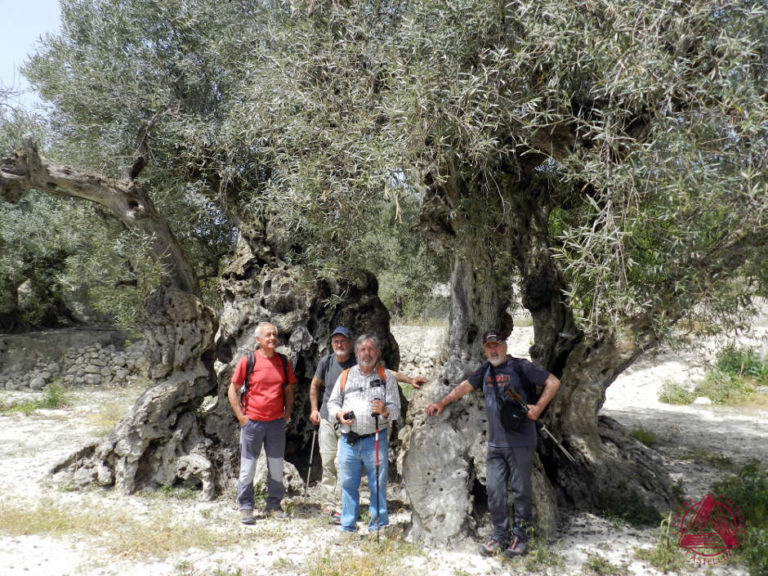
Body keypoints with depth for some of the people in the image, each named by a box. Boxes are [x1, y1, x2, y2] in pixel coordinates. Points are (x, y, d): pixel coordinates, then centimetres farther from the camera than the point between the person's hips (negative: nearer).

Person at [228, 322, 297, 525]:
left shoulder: (283, 362, 5)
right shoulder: (248, 360, -5)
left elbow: (289, 390, 15)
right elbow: (232, 390, 0)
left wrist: (287, 415, 6)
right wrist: (241, 417, -6)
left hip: (276, 423, 3)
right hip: (252, 422, -3)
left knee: (277, 468, 11)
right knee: (248, 467, 5)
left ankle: (274, 505, 26)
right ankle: (246, 508, 19)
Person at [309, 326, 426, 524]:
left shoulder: (358, 364, -10)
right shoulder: (326, 361, 0)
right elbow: (315, 384, 16)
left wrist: (409, 380, -31)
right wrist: (314, 409, 11)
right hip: (326, 419, 3)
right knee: (327, 463, 6)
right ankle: (329, 504, 19)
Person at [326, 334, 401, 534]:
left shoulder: (387, 377, 8)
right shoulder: (346, 375, 14)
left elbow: (396, 409, 3)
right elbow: (332, 402, 17)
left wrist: (385, 411, -19)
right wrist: (340, 414, -4)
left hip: (375, 440, -2)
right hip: (348, 440, 2)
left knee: (378, 483, 3)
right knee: (348, 483, 8)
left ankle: (378, 523, 18)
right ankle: (348, 525, 22)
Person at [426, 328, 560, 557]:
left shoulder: (520, 367, -6)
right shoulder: (486, 370, 13)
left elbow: (553, 382, -7)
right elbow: (465, 386, 19)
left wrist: (538, 408, -15)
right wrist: (441, 403, 12)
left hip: (520, 442, -5)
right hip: (495, 443, 5)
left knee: (521, 490, 4)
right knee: (494, 489, 5)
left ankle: (520, 537, 17)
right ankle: (499, 535, 19)